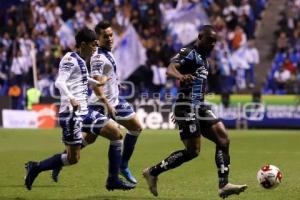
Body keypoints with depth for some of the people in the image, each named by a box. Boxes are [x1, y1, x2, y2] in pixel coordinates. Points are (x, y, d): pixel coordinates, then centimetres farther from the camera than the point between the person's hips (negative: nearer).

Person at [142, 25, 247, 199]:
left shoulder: (203, 57, 19)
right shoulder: (189, 53, -9)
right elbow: (170, 69, -28)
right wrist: (181, 77, -48)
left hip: (200, 107, 9)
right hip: (188, 107, -9)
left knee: (223, 139, -3)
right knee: (193, 151, -10)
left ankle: (224, 185, -5)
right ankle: (153, 172, 3)